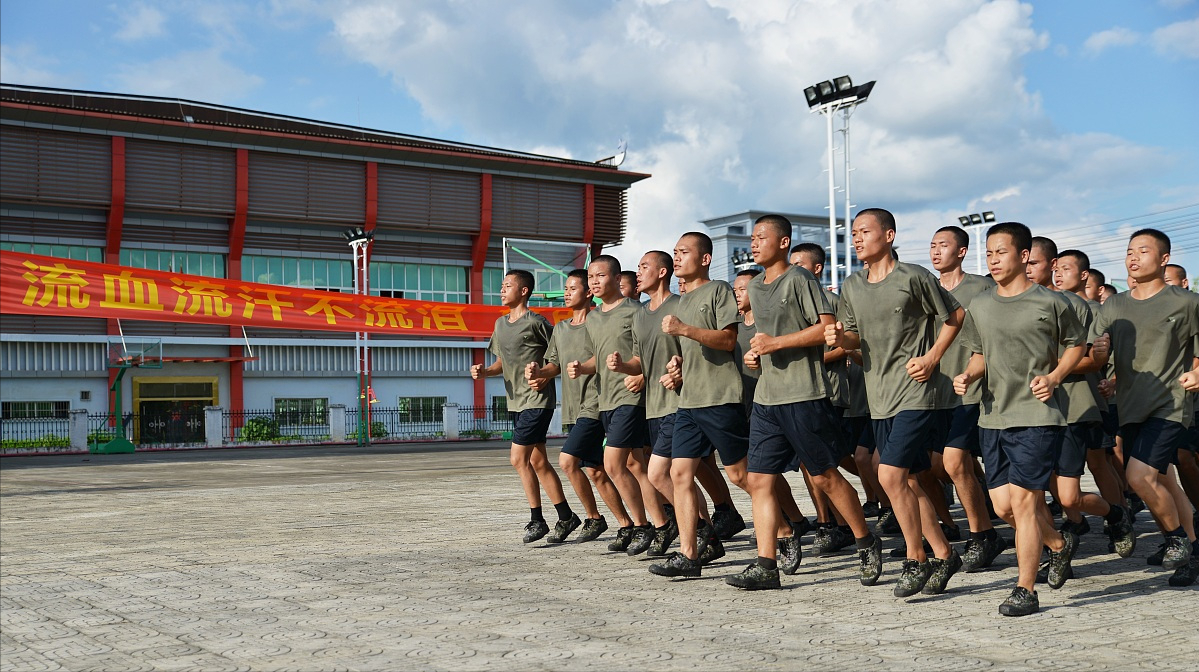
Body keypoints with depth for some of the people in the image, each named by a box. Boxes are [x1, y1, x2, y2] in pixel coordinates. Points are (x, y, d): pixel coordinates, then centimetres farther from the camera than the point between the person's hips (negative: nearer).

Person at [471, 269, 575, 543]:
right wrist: (484, 371, 3)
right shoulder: (500, 324, 14)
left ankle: (537, 520, 0)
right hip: (516, 401, 8)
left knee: (519, 458, -10)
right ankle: (566, 516, 16)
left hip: (537, 399, -8)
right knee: (537, 461, 9)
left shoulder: (536, 322, -9)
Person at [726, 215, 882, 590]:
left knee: (825, 477, 0)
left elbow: (827, 328, -15)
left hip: (803, 395, -8)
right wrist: (755, 354, 10)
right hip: (766, 398, 8)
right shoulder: (755, 287, 17)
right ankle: (765, 566, 4)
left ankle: (867, 544, 19)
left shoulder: (799, 280, -7)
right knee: (759, 480, 1)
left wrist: (776, 342, -17)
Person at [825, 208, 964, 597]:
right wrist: (839, 338, -5)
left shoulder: (914, 278, -8)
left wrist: (931, 359, -8)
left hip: (913, 394, -7)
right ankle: (944, 555, 24)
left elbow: (954, 316, 1)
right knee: (908, 482, 10)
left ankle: (916, 561, 1)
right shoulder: (851, 287, 9)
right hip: (879, 397, 7)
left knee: (891, 475, -15)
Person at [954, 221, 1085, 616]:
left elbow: (1077, 344, 9)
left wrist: (1054, 377, -6)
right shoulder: (979, 307, 10)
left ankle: (1025, 590, 0)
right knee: (1003, 504, 6)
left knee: (1022, 499, -10)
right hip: (993, 417, 6)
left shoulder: (1051, 303, -3)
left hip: (1037, 415, -5)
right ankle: (1059, 543, 36)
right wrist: (967, 376, 0)